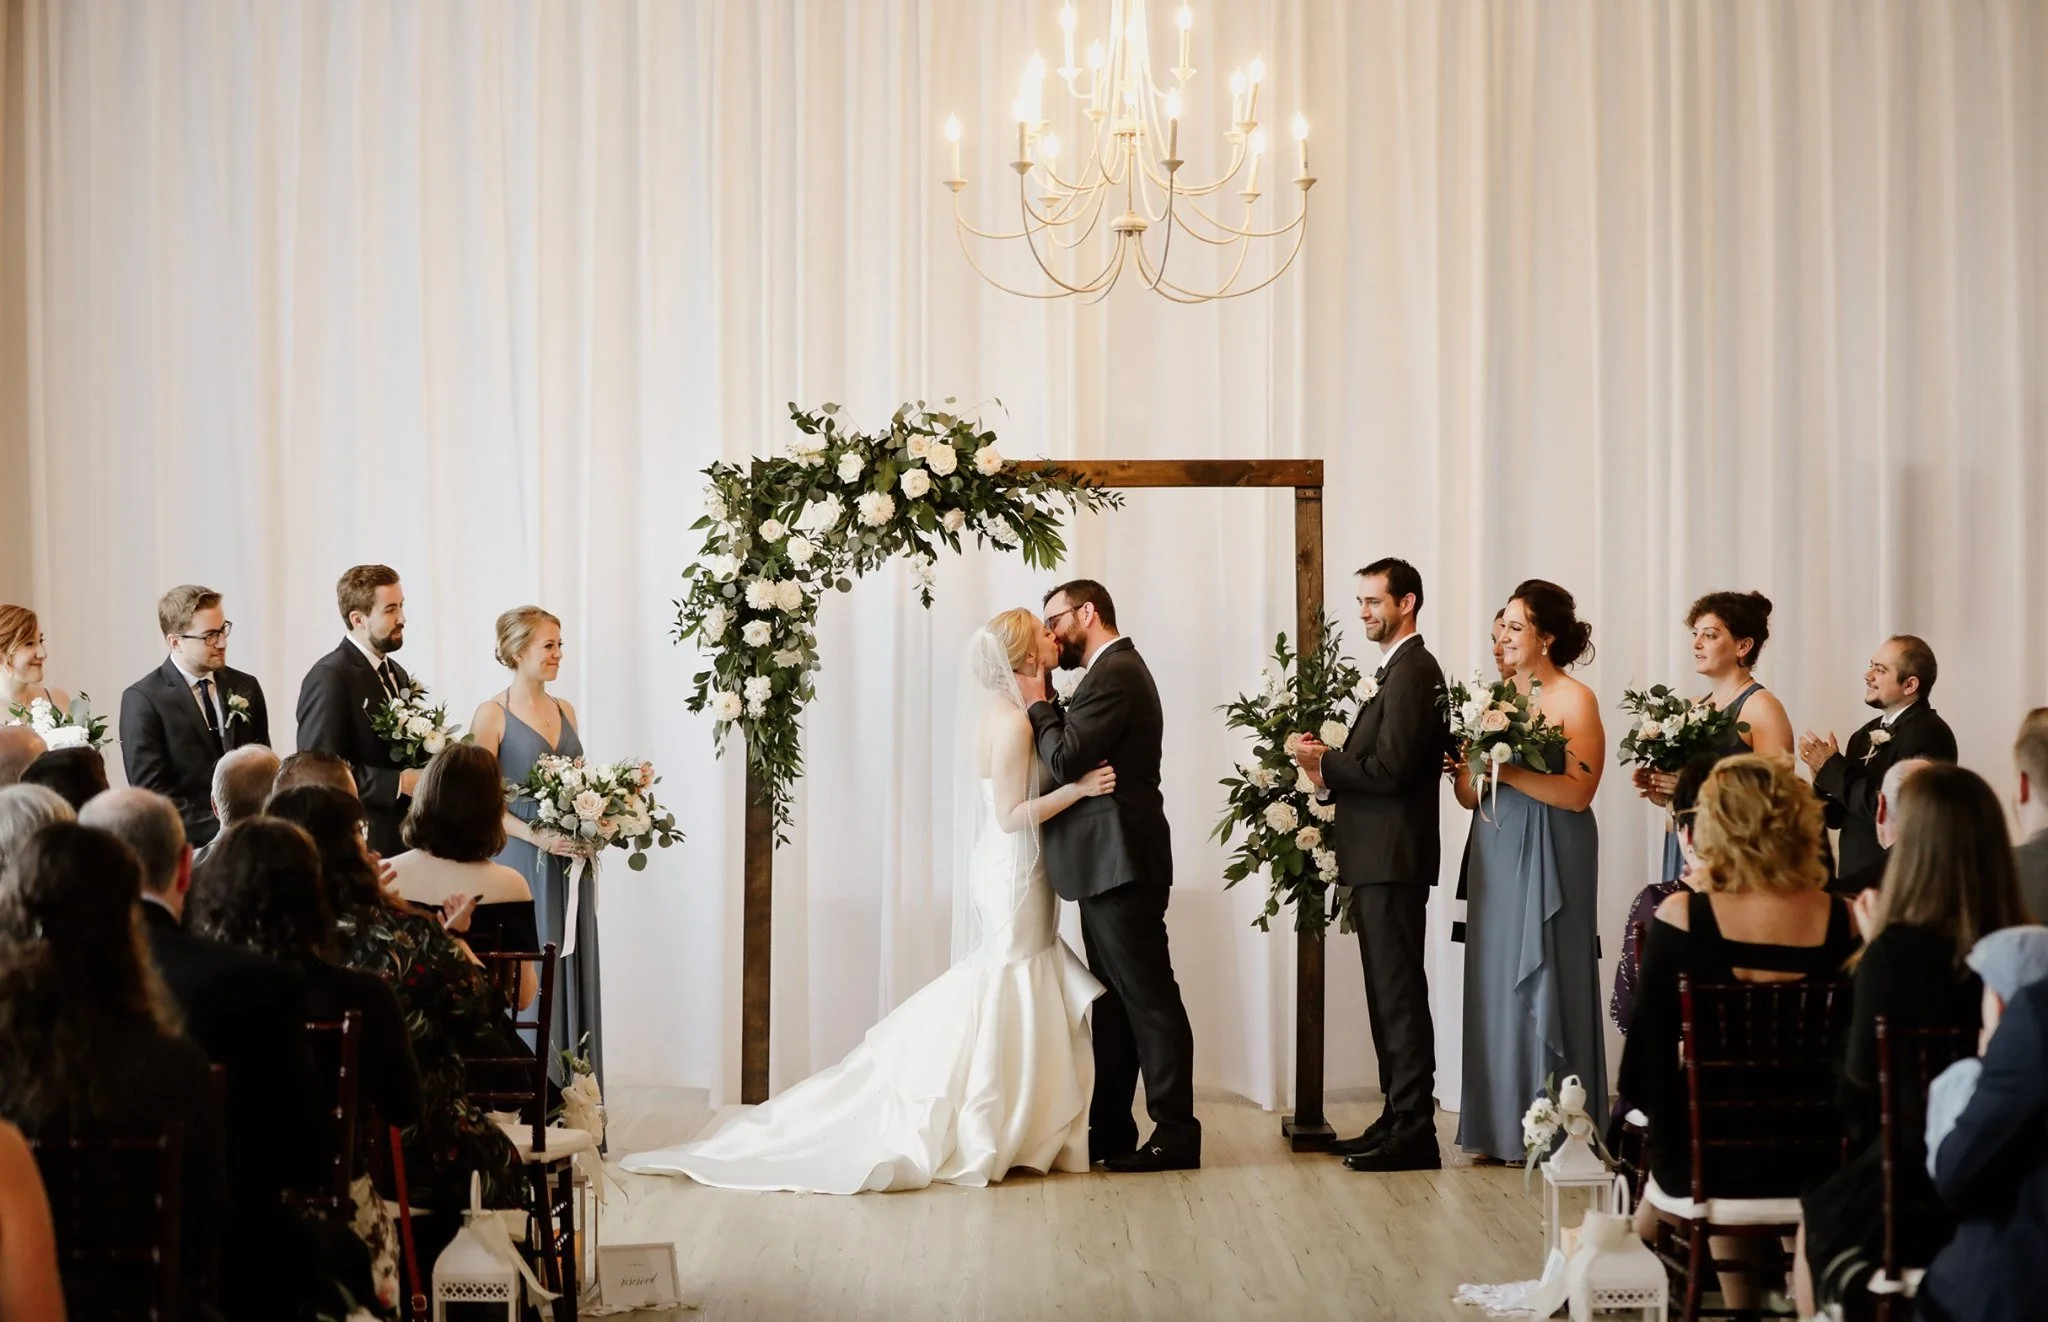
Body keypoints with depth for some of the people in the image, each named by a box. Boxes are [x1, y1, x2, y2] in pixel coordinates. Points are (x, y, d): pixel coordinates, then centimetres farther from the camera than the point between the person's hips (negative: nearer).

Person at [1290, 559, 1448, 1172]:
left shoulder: (1412, 671, -13)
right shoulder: (1395, 671, 19)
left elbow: (1390, 769, -21)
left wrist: (1325, 760, -10)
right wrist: (1330, 773, 2)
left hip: (1394, 859, -10)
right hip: (1378, 857, 10)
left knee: (1400, 993, -7)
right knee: (1389, 993, 13)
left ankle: (1413, 1132, -4)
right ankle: (1399, 1120, 20)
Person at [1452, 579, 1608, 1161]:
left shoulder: (1575, 699, -6)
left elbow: (1577, 791, -16)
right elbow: (1468, 792, 12)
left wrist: (1508, 769, -21)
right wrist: (1468, 764, -9)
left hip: (1550, 856, -6)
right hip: (1496, 852, 6)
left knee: (1544, 981, -3)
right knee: (1497, 980, 7)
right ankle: (1502, 1124, 13)